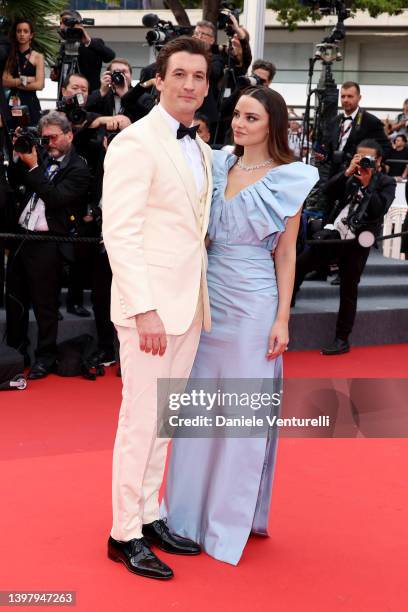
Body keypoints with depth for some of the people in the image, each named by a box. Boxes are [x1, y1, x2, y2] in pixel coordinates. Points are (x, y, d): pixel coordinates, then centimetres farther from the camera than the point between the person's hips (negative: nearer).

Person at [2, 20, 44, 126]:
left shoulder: (38, 57, 1)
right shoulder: (11, 57, 12)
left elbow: (39, 85, -10)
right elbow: (5, 82, -1)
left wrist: (15, 83, -4)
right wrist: (25, 79, -12)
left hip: (30, 103, -3)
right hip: (13, 103, 3)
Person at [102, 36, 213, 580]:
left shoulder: (202, 151, 14)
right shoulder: (135, 143, -10)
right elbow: (120, 232, -16)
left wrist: (203, 301, 8)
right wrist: (145, 309, -21)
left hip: (188, 305, 8)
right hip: (150, 304, -8)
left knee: (163, 420, 15)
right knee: (140, 421, -1)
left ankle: (149, 517, 26)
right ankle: (125, 534, 11)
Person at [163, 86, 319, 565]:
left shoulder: (287, 180, -4)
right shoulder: (216, 166, 7)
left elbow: (286, 254, -2)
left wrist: (282, 319, -6)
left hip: (252, 303, -4)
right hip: (205, 296, 4)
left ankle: (232, 518, 17)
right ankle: (190, 506, 24)